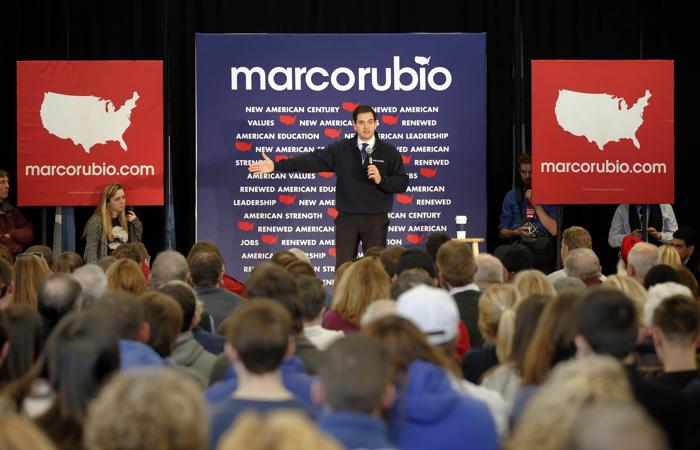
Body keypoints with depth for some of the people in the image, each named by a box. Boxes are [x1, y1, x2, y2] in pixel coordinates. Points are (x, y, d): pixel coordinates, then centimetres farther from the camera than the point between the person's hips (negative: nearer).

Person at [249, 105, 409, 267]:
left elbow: (402, 183, -1)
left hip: (376, 219, -1)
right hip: (347, 218, 1)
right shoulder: (340, 149, 5)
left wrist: (381, 180, -20)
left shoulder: (389, 151, 1)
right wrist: (276, 166, -8)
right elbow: (311, 161, -1)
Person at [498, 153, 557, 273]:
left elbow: (554, 230, -3)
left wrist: (536, 205, -4)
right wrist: (516, 232, -6)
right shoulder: (511, 196, 11)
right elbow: (502, 232, 14)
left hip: (543, 259, -1)